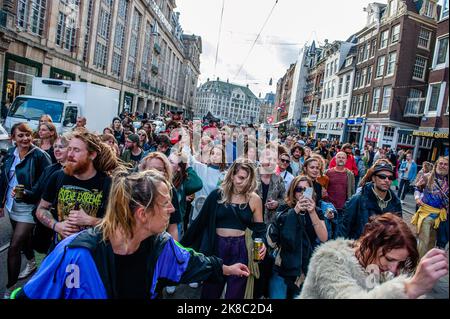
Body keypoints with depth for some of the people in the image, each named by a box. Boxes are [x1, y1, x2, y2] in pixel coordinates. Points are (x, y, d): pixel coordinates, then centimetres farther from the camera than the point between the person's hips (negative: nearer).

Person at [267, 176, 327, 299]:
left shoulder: (317, 213, 4)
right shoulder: (284, 211, -1)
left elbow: (323, 238, -10)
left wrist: (312, 213, -20)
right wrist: (295, 211, -21)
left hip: (305, 270, 2)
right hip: (282, 269, -1)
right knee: (277, 296, -5)